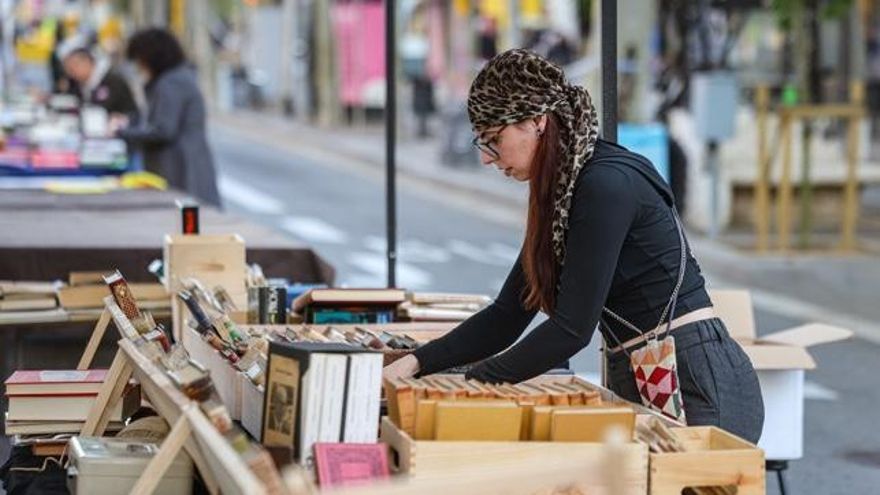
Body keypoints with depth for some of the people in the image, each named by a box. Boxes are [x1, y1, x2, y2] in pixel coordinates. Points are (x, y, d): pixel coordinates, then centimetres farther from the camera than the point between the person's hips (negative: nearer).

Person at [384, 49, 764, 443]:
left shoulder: (607, 183, -16)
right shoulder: (559, 196, 12)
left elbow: (573, 327, -18)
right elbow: (507, 316, 14)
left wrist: (473, 382, -13)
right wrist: (416, 363, 2)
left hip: (698, 386, -9)